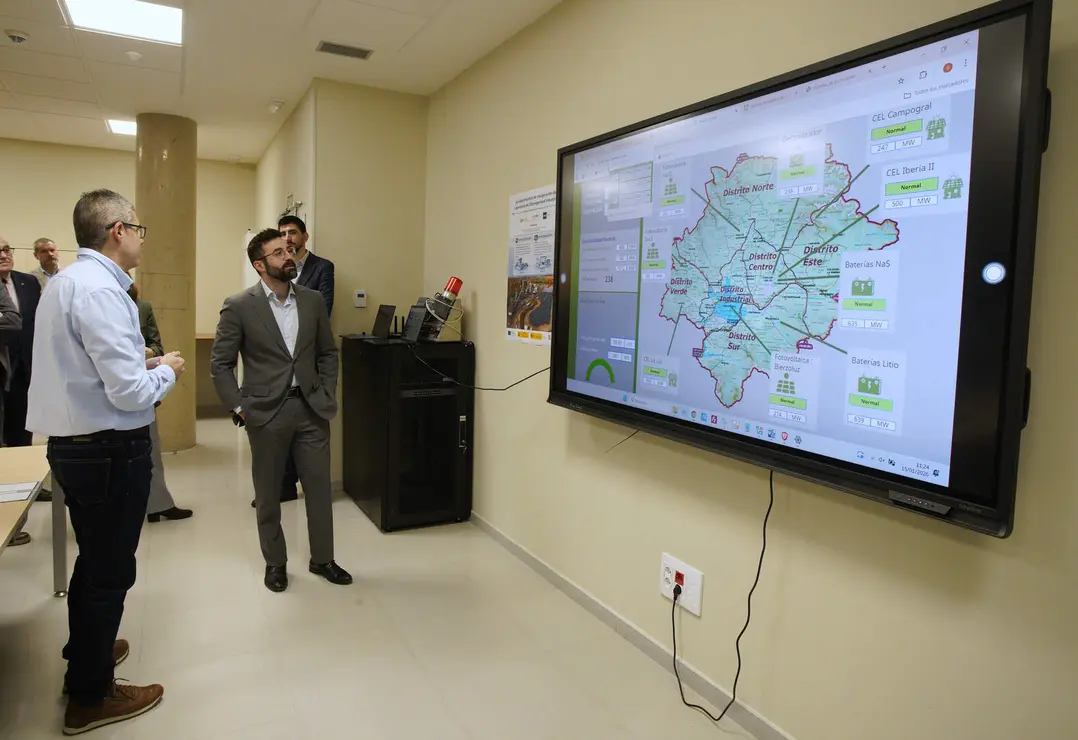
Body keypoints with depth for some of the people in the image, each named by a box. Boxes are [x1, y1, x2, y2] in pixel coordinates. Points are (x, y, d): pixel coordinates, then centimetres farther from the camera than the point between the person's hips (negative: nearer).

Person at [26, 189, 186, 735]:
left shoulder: (64, 281, 9)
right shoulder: (100, 289, -22)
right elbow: (130, 392, -25)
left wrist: (138, 360, 15)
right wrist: (167, 371, -7)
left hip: (72, 444, 10)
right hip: (111, 451, -10)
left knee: (94, 559, 27)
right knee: (110, 569, 7)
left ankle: (86, 653, 48)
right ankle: (90, 697, 25)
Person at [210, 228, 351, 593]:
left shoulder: (313, 301, 5)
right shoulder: (239, 306, -6)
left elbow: (328, 352, 13)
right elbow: (220, 363, -3)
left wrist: (327, 395, 5)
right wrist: (238, 407, -7)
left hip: (311, 408, 3)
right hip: (266, 411, -3)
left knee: (319, 487, 8)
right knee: (268, 493, 11)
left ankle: (322, 559, 25)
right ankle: (275, 562, 29)